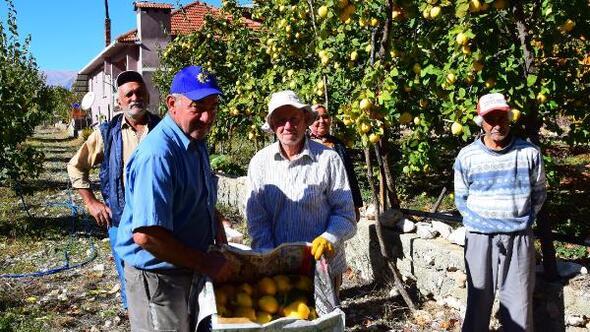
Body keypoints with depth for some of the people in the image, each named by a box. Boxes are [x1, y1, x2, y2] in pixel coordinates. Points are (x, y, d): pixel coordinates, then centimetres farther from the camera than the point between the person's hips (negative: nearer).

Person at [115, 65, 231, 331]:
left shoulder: (196, 142, 4)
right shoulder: (158, 154, -28)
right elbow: (145, 235, -33)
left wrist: (218, 230, 6)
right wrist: (205, 263, -24)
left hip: (189, 269, 9)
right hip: (158, 277, -9)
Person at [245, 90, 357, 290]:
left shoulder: (328, 159, -7)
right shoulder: (260, 162, -1)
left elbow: (345, 213, -4)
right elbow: (256, 218, -1)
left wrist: (329, 238, -22)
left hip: (323, 264, -1)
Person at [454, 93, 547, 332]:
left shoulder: (529, 153, -3)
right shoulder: (466, 157, -4)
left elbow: (539, 193, 10)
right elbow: (461, 199, 7)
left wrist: (523, 221, 4)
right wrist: (478, 222, -1)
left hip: (519, 239, 1)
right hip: (480, 239, 0)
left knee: (519, 302, 7)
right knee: (479, 300, 10)